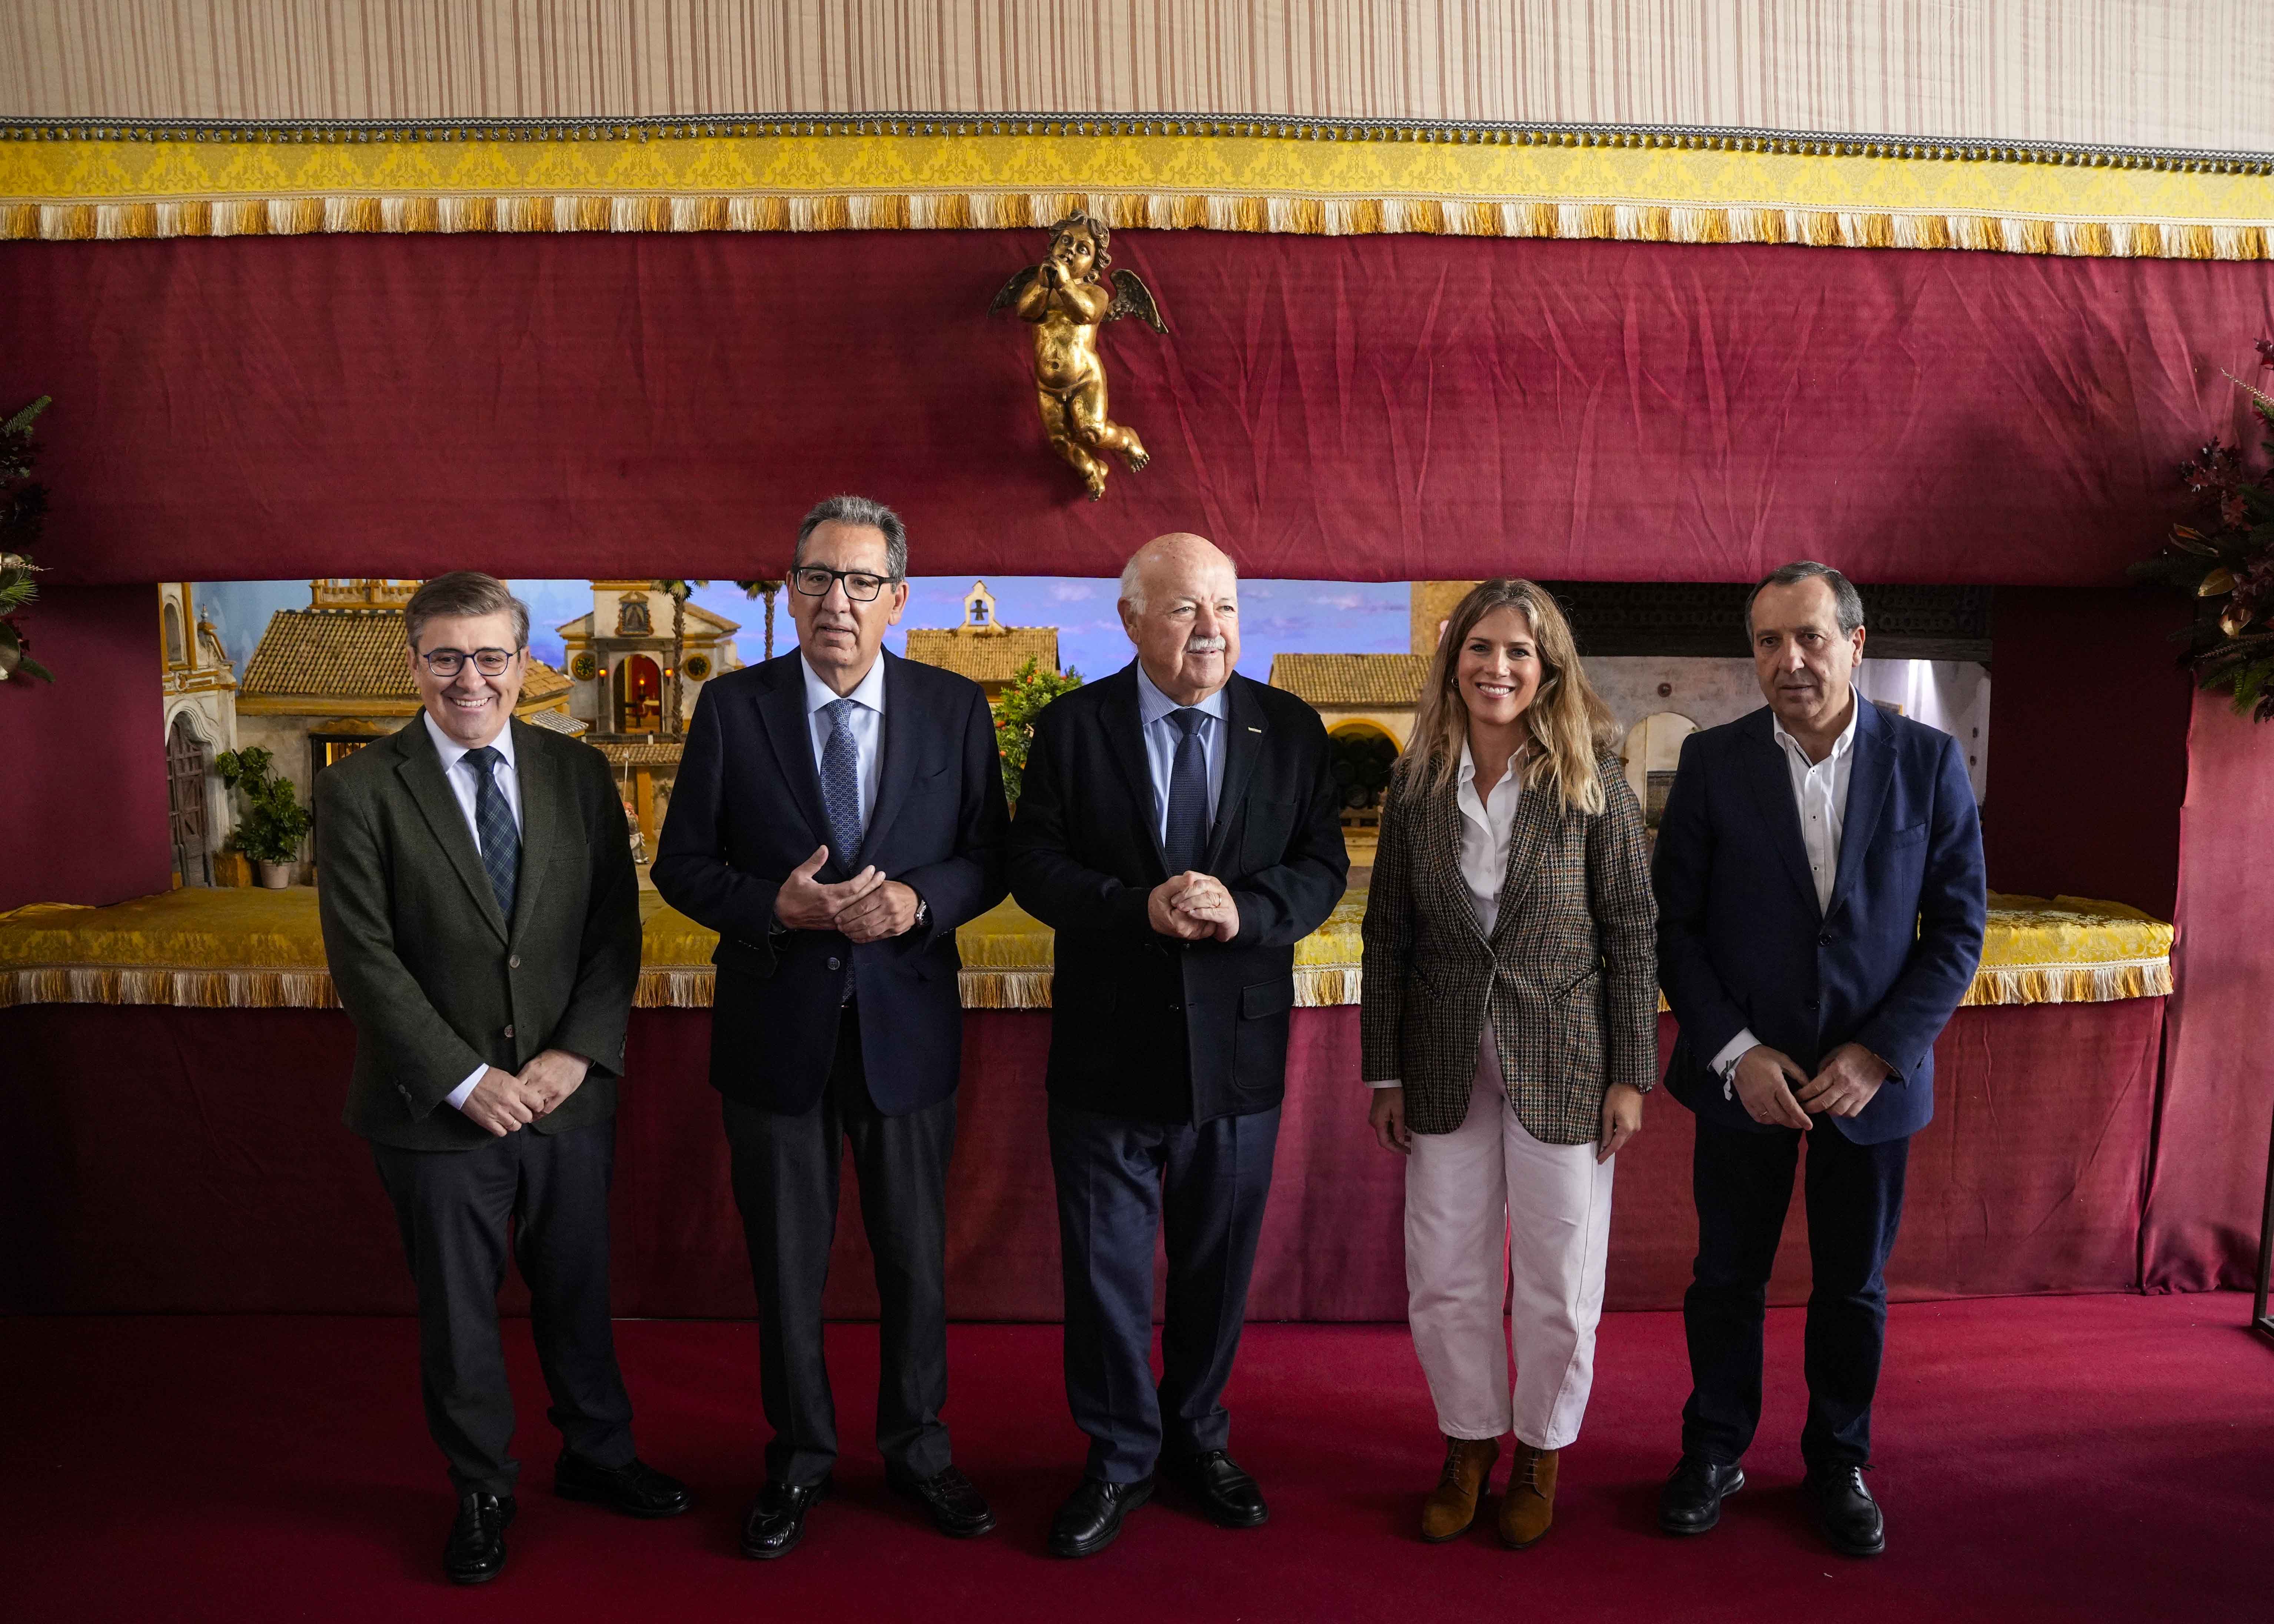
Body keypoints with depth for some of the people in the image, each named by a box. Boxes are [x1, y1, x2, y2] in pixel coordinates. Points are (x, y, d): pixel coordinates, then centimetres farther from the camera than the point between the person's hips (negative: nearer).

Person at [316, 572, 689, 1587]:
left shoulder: (579, 775, 3)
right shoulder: (359, 790, -6)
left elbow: (615, 930, 2)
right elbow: (365, 959, -10)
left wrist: (577, 1053, -10)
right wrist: (467, 1080, -15)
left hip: (568, 1092, 3)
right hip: (439, 1110, -2)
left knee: (578, 1291, 17)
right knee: (457, 1313, 12)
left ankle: (596, 1454, 38)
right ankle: (482, 1493, 33)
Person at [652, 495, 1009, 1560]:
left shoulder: (955, 709, -2)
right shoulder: (733, 707, -4)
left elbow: (988, 859, 1)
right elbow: (682, 865, -2)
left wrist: (916, 902, -19)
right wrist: (776, 905, -20)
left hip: (907, 1024, 1)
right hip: (774, 1026, 0)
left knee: (916, 1260, 14)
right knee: (785, 1266, 14)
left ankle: (917, 1449, 37)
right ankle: (799, 1460, 36)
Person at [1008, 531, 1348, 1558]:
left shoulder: (1290, 730, 1)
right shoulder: (1071, 727, -3)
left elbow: (1322, 866, -1)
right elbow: (1034, 864, -7)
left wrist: (1246, 911, -21)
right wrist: (1140, 908, -23)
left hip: (1240, 1048, 2)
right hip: (1109, 1050, -1)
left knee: (1219, 1264, 17)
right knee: (1105, 1265, 9)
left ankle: (1199, 1438, 39)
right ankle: (1119, 1456, 30)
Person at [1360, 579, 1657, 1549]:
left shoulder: (1593, 784, -6)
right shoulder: (1417, 786, 1)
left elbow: (1632, 933, -5)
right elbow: (1388, 934, 4)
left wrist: (1631, 1075, -7)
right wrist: (1384, 1071, 3)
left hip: (1561, 1062, -2)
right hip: (1446, 1062, 2)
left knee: (1557, 1279, 10)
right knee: (1444, 1274, 10)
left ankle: (1540, 1456, 33)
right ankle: (1468, 1444, 33)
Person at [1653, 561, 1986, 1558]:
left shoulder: (1929, 762, -4)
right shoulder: (1712, 762, -5)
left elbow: (1957, 931, -2)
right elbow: (1674, 924, -4)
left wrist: (1881, 1053, -11)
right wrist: (1735, 1053, -12)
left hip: (1872, 1075, 1)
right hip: (1745, 1072, 0)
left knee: (1853, 1288, 15)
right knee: (1728, 1277, 12)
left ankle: (1839, 1463, 35)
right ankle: (1714, 1454, 32)